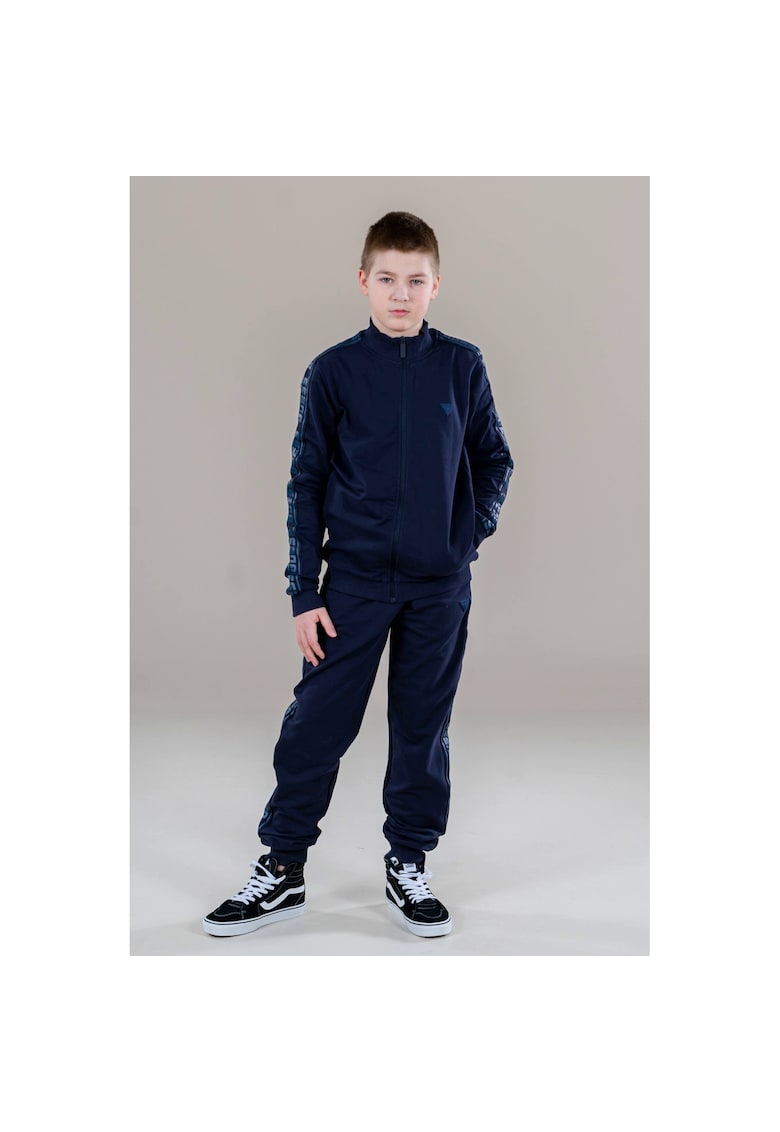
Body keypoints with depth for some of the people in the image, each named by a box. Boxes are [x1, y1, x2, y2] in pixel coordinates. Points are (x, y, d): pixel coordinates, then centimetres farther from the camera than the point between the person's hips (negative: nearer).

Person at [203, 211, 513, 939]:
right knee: (317, 723, 1)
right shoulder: (333, 372, -3)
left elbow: (493, 459, 12)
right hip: (354, 580, -1)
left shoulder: (462, 367, 1)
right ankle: (282, 867, 15)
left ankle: (408, 864, 25)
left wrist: (476, 528, -4)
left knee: (423, 727, 10)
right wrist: (304, 592, -4)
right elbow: (307, 484, -1)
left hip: (441, 585, 1)